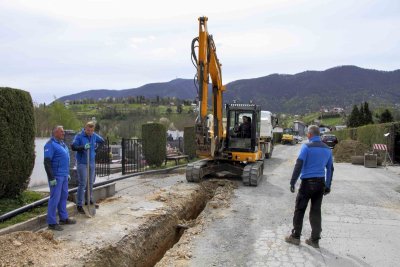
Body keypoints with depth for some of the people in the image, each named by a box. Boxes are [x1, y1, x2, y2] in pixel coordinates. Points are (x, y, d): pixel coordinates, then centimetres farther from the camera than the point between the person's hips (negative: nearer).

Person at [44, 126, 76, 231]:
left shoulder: (62, 143, 16)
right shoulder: (50, 144, -13)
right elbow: (47, 162, -18)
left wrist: (67, 173, 22)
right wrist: (51, 178, -21)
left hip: (64, 175, 9)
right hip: (56, 176, -9)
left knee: (63, 196, 14)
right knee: (55, 198, -5)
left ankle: (63, 218, 24)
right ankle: (52, 223, 2)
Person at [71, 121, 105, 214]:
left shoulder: (94, 136, 4)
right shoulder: (79, 136, -11)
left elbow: (102, 141, 20)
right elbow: (73, 147, -19)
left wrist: (95, 147, 7)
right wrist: (83, 147, -31)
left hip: (92, 163, 6)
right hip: (82, 163, -6)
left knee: (90, 183, 16)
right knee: (82, 184, -6)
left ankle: (89, 200, 31)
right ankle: (79, 205, 2)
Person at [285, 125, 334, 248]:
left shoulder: (306, 147, -9)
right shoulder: (327, 149, 9)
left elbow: (299, 165, -14)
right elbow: (330, 169, 14)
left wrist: (292, 182, -10)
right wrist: (328, 186, 20)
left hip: (307, 182, -5)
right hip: (320, 183, 5)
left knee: (299, 210, 6)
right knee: (316, 211, 10)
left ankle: (295, 237, 13)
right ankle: (315, 240, 14)